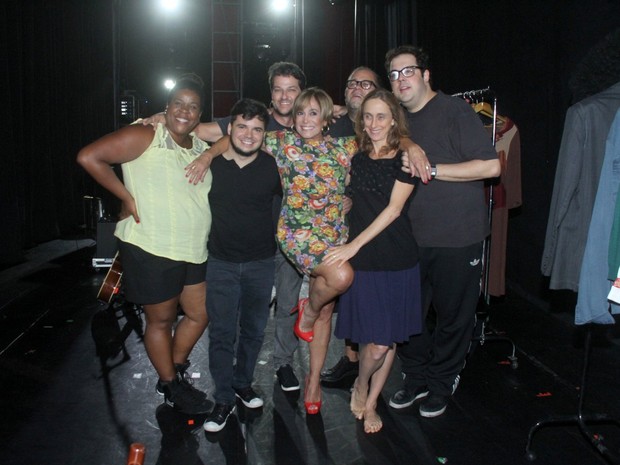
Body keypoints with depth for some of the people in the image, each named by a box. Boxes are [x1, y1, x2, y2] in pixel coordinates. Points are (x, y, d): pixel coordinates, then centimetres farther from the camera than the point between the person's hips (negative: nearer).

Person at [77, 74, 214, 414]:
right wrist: (128, 197, -14)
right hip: (150, 249, -7)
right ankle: (171, 387, 27)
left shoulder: (203, 149, 10)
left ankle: (174, 371, 38)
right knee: (161, 320, 8)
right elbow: (88, 157, -16)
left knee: (199, 314, 16)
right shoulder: (145, 137, -11)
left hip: (194, 251, 7)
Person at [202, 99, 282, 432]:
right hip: (222, 263, -1)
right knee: (222, 332, 3)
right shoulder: (210, 163, -7)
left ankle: (243, 383, 37)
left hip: (261, 262, 1)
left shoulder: (272, 166, -7)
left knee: (254, 329, 15)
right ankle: (224, 399, 18)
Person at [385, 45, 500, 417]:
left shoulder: (455, 110, -9)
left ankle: (441, 384, 25)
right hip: (412, 236, 6)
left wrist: (431, 170, -18)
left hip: (457, 237, -6)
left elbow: (491, 166, -17)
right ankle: (416, 378, 29)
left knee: (453, 315, 7)